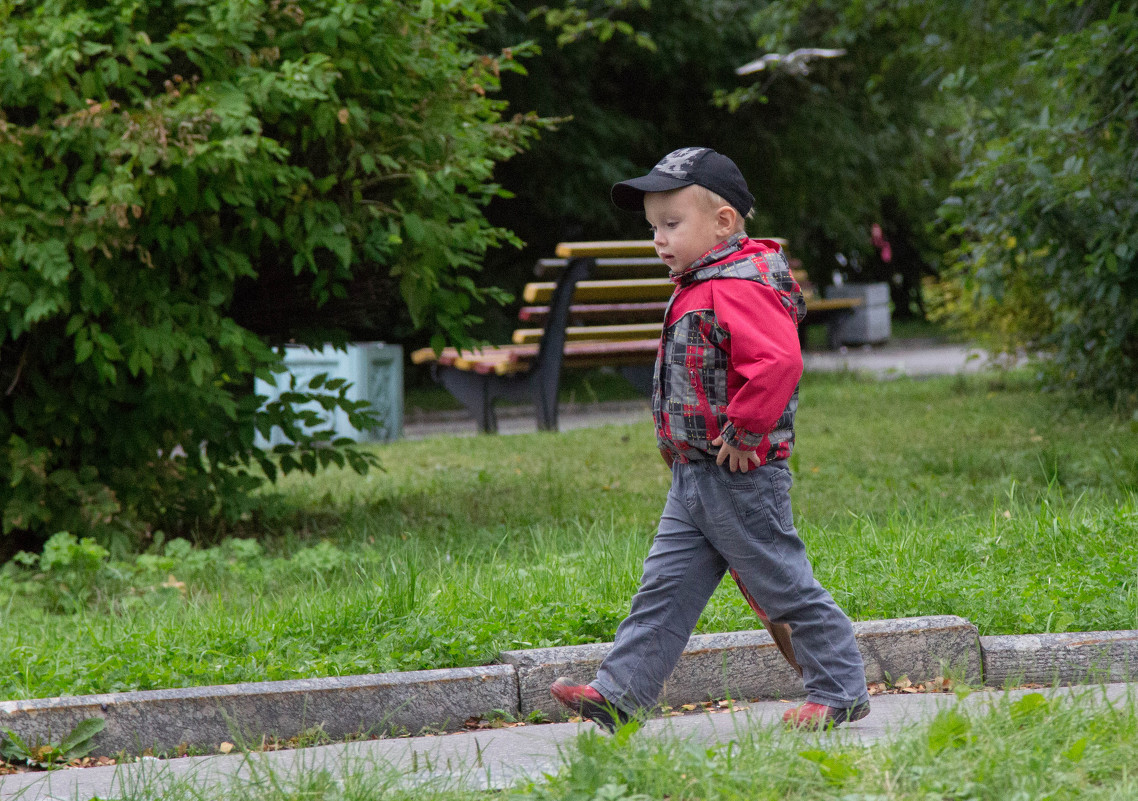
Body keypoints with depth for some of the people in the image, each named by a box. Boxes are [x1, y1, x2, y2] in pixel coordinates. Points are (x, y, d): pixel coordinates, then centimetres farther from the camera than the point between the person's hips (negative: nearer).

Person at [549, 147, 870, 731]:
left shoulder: (738, 289, -19)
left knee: (783, 586, 0)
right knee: (664, 587, 7)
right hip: (693, 481, 10)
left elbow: (779, 362, -33)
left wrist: (743, 433, -26)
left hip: (741, 479, -10)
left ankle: (840, 692, 12)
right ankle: (618, 695, 8)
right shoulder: (697, 289, 14)